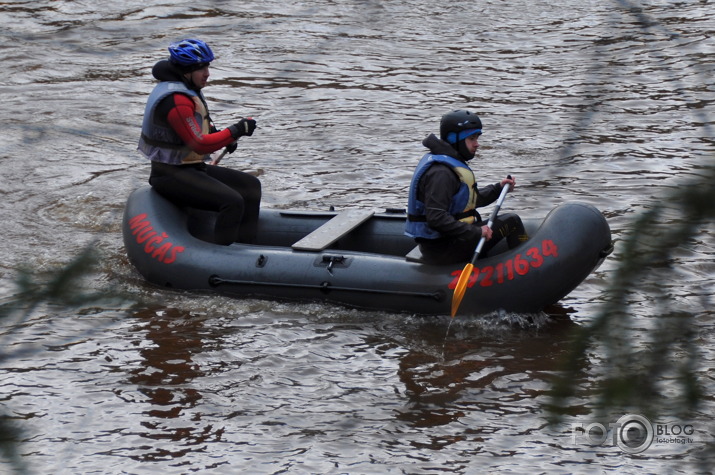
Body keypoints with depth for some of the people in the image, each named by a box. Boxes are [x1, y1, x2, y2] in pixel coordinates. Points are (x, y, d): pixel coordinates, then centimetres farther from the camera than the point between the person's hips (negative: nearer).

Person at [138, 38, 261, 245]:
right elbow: (200, 144, -26)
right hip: (172, 176, -11)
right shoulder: (176, 100, -24)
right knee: (233, 202, -26)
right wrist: (236, 131, -19)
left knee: (251, 186, 11)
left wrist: (223, 136, 4)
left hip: (192, 167, 11)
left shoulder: (188, 89, 10)